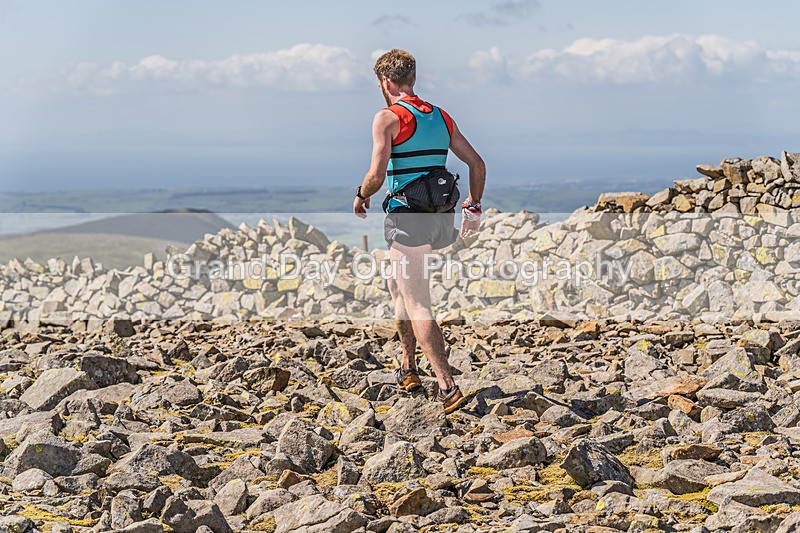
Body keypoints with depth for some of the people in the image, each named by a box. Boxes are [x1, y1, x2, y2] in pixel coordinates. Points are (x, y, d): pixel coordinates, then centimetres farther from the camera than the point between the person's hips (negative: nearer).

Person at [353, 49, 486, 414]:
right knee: (398, 285, 26)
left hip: (407, 219, -7)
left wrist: (361, 197, 3)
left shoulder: (389, 117, -8)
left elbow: (377, 173, -17)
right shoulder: (441, 117, 12)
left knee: (418, 305, -7)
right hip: (442, 220, 7)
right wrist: (473, 206, 23)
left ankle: (448, 387, -17)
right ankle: (408, 368, 29)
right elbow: (477, 164, 12)